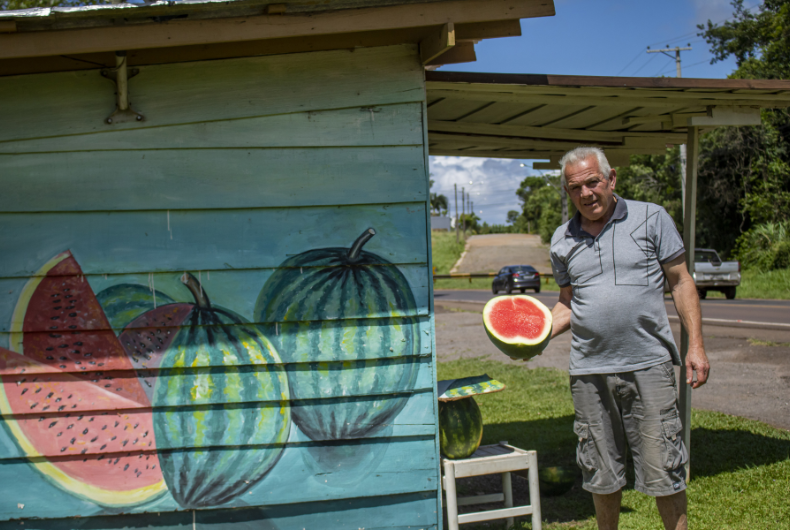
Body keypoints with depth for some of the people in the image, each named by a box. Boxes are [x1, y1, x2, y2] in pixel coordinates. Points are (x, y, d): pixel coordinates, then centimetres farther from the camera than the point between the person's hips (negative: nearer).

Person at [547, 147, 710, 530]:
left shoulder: (651, 218, 2)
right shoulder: (562, 240, 10)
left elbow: (681, 282, 3)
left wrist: (696, 345, -5)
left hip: (648, 364, -3)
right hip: (589, 370, 3)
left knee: (663, 470, 0)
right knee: (601, 472, 11)